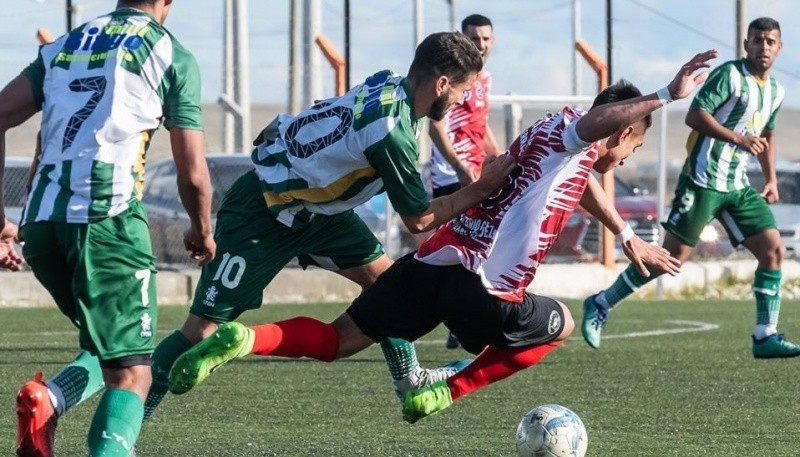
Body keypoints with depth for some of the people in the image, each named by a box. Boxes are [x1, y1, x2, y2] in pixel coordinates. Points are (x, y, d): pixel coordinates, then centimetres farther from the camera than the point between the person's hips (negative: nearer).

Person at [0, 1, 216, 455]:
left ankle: (48, 399, -6)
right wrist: (203, 232, 27)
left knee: (109, 345, 23)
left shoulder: (65, 46, 21)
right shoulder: (172, 55, 8)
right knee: (131, 372, -4)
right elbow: (193, 174, 7)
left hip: (40, 223, 5)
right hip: (106, 218, -5)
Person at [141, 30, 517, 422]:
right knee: (203, 329, -9)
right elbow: (419, 219, -18)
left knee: (384, 276, 9)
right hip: (262, 214, -9)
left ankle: (409, 379, 24)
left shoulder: (388, 84, -7)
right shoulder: (391, 130, -31)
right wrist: (482, 189, -13)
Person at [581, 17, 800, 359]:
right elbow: (695, 115, -19)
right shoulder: (730, 74, -11)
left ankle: (765, 337, 1)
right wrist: (738, 139, -26)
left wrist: (771, 178, 23)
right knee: (674, 255, -8)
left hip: (738, 186, 8)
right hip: (704, 180, -8)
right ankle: (600, 305, 3)